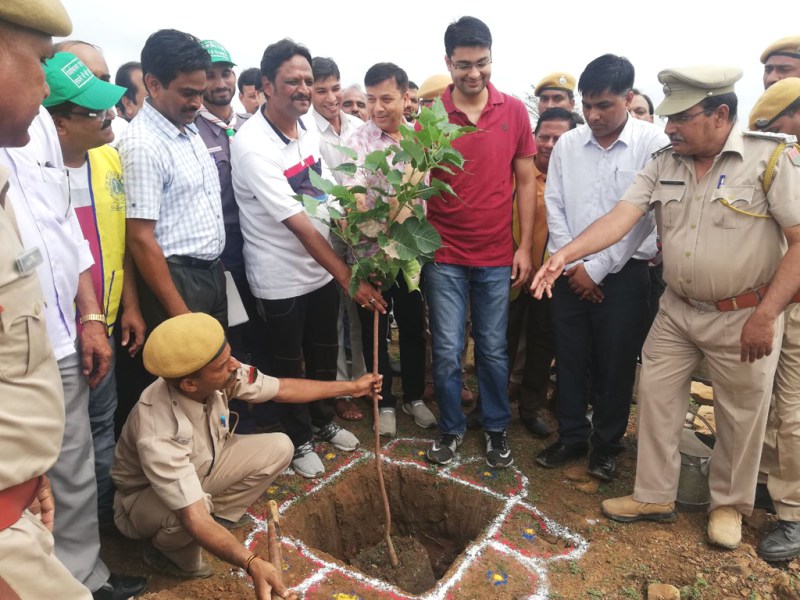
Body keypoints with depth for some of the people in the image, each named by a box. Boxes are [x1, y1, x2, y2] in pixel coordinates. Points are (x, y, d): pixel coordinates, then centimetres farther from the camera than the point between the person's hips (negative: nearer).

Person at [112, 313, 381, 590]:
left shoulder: (221, 375, -25)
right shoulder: (158, 436, -42)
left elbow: (283, 389, -9)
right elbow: (194, 520, -43)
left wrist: (351, 387, -2)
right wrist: (253, 564, -55)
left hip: (200, 469, 6)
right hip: (145, 496, -5)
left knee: (279, 447, -10)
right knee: (182, 516, -39)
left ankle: (220, 515, 4)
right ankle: (171, 550, -3)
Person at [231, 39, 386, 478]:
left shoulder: (309, 131, 3)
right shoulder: (252, 145, -21)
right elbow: (298, 224, -26)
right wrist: (348, 277, -25)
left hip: (322, 269, 7)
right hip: (280, 277, -7)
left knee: (324, 354, 21)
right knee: (288, 364, 12)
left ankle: (323, 422, 44)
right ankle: (298, 440, 34)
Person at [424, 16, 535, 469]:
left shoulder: (515, 111, 1)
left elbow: (525, 181, 4)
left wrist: (525, 247, 0)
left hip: (497, 256, 1)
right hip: (445, 255, 0)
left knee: (494, 349, 12)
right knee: (447, 351, 6)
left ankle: (497, 429, 32)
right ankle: (451, 428, 28)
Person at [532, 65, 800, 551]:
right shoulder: (664, 164, 0)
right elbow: (621, 217, -10)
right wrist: (565, 255, -26)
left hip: (743, 316, -4)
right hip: (677, 310, 4)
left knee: (741, 415, 11)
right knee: (657, 398, 10)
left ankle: (729, 504, 35)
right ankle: (655, 497, 28)